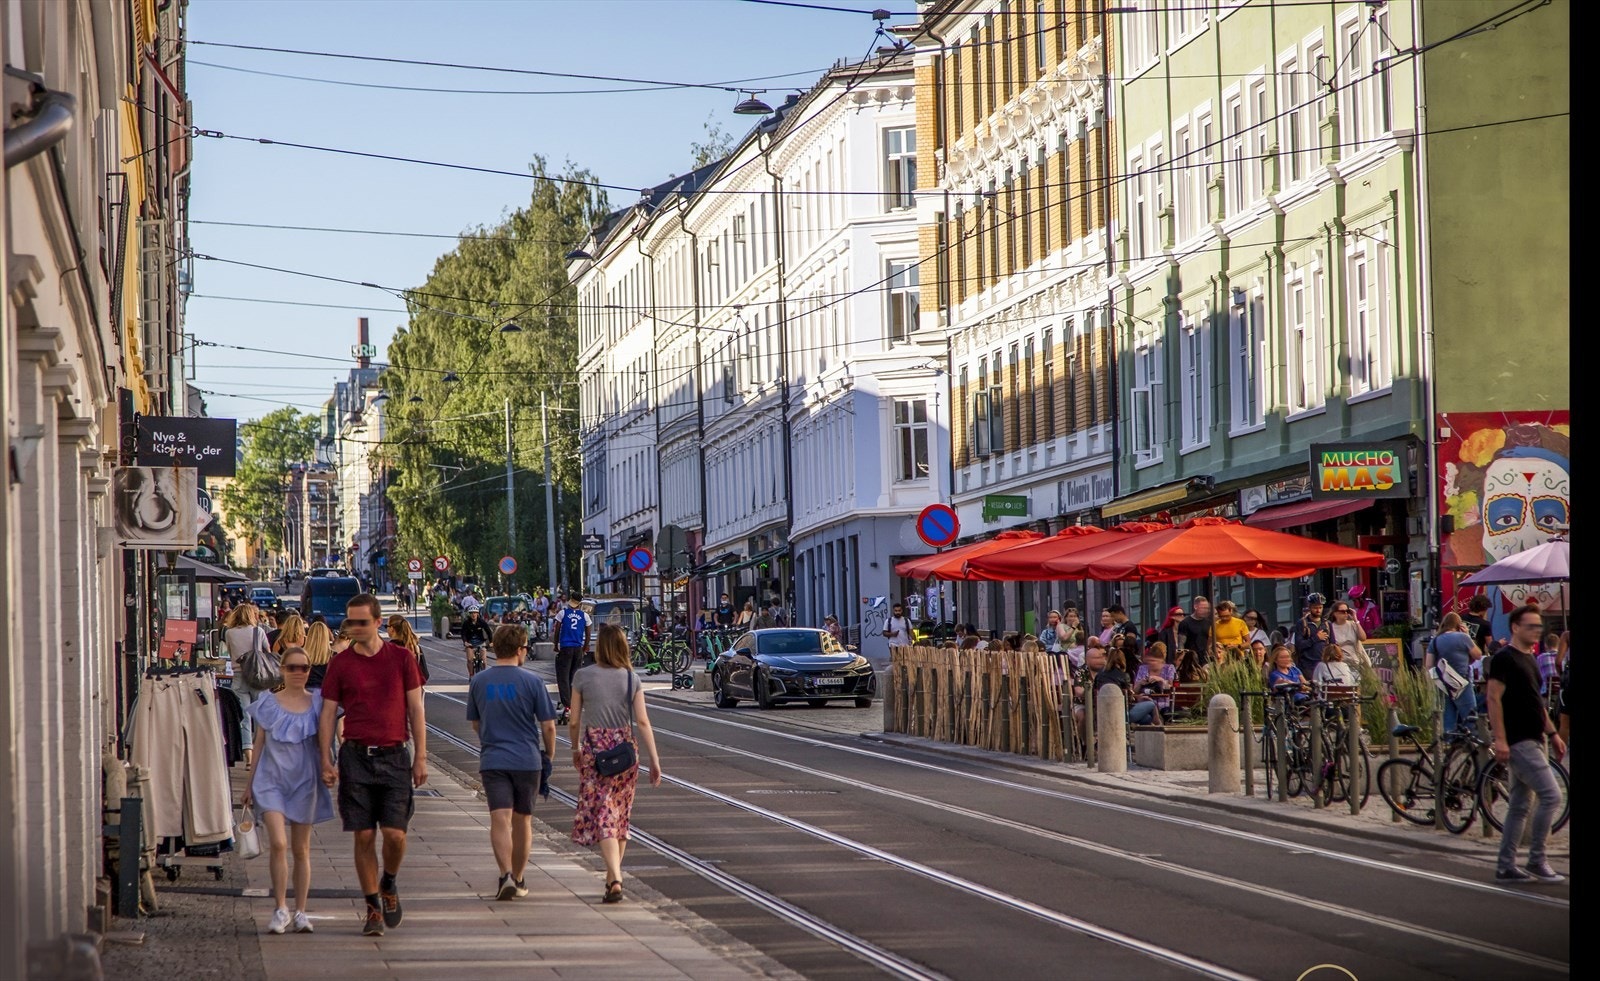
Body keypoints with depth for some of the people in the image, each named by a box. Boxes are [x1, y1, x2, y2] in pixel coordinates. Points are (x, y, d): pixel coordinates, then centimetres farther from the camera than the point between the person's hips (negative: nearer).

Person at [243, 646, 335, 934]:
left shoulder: (317, 703, 5)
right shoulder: (268, 704, 3)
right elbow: (259, 744, 8)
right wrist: (250, 782, 8)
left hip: (304, 780, 1)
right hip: (272, 779, -1)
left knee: (301, 849, 7)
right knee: (278, 843, -16)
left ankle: (300, 912, 14)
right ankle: (280, 908, -8)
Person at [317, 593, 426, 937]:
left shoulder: (401, 658, 4)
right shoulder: (341, 663, 5)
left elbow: (415, 709, 6)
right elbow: (327, 714, 5)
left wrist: (420, 757, 1)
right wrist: (327, 761, -4)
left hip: (394, 756, 0)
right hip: (355, 757, 1)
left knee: (395, 834, -8)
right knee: (364, 837, -1)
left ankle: (389, 885, 22)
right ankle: (373, 908, 9)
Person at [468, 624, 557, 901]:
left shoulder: (479, 681, 3)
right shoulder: (532, 681, -6)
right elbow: (548, 725, -4)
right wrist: (549, 754, 13)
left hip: (493, 760, 1)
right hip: (528, 759, -1)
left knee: (500, 819, -7)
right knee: (522, 820, 13)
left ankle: (506, 875, -26)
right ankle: (518, 879, 23)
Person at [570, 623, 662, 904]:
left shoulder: (583, 676, -5)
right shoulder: (632, 679, -1)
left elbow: (574, 722, -1)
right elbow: (642, 722, -5)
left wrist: (575, 749, 17)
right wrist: (654, 760, -3)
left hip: (594, 748, -3)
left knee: (602, 817, -6)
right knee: (620, 817, 17)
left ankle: (615, 879, -21)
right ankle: (612, 878, 26)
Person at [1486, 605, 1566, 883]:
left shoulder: (1529, 659, 17)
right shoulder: (1504, 658, -11)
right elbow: (1494, 699, -17)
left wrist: (1552, 733, 20)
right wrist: (1500, 739, -22)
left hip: (1532, 740, 10)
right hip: (1518, 742, -10)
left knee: (1518, 805, 10)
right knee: (1550, 795, -13)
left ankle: (1506, 866, 14)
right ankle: (1536, 860, -6)